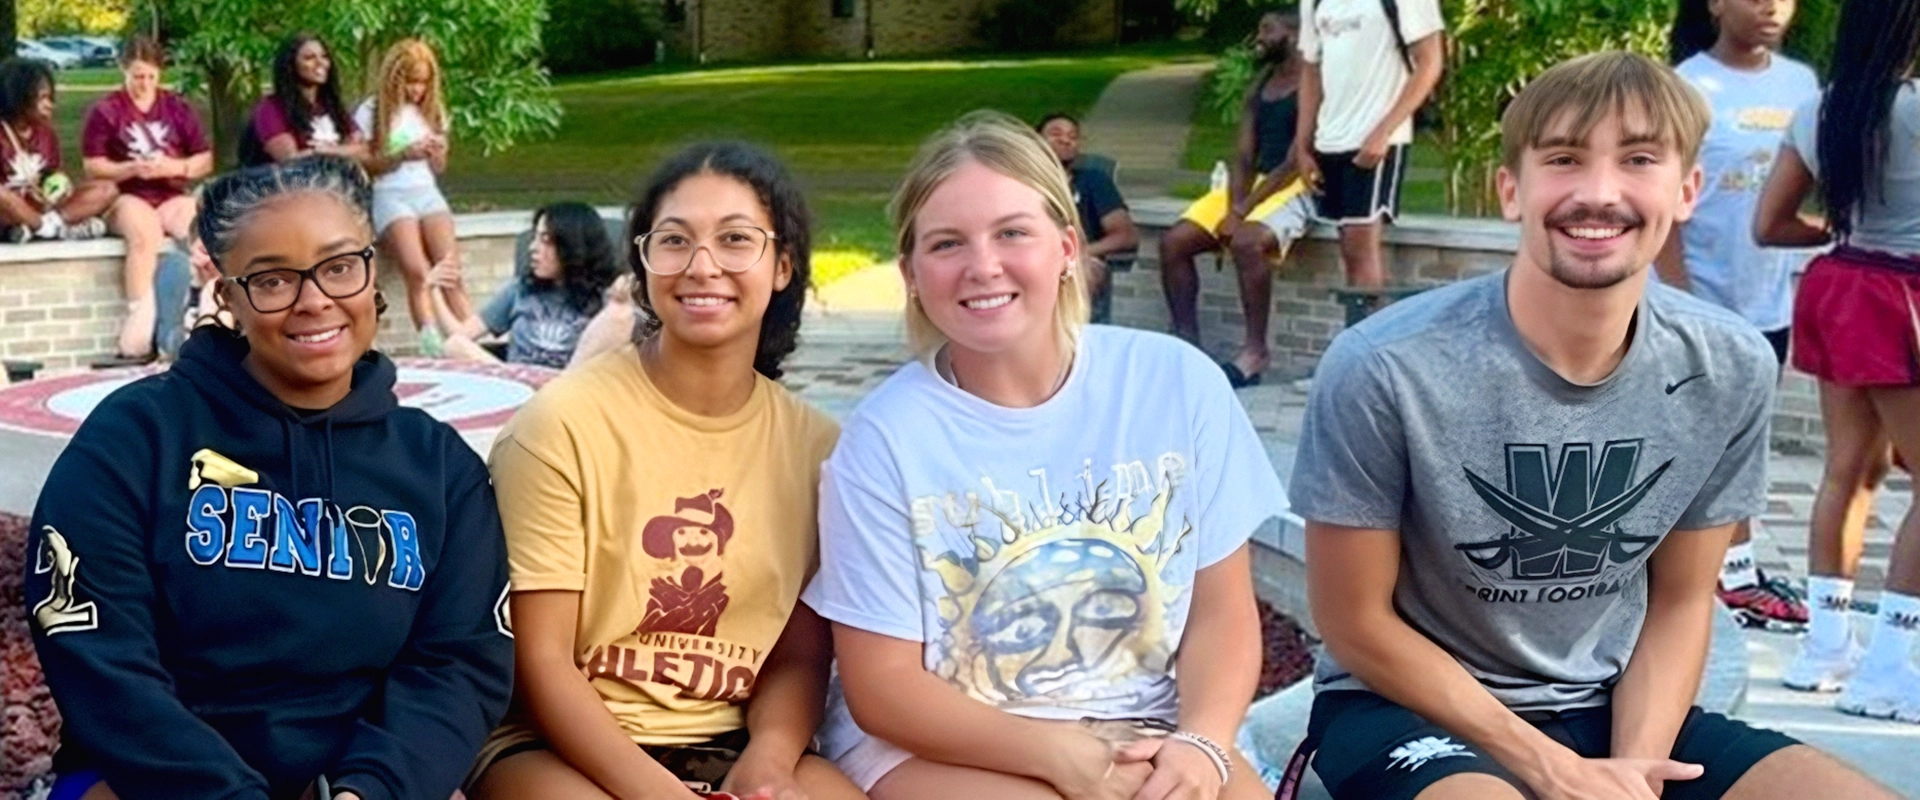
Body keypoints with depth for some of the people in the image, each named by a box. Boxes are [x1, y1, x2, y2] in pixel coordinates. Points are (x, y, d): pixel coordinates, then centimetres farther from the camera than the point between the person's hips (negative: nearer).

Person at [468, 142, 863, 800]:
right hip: (564, 744, -2)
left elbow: (800, 654, 5)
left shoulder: (815, 444, 2)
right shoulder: (564, 422, -9)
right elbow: (542, 660, -9)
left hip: (732, 745, 3)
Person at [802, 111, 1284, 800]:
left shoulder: (1178, 383, -4)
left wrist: (1201, 745, -17)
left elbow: (1220, 612, 2)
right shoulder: (886, 435, -11)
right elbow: (883, 688, -7)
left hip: (1142, 735, 3)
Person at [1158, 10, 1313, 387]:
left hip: (1296, 187, -8)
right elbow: (1242, 155, 8)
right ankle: (1187, 342, -5)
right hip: (1251, 185, 8)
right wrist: (1233, 206, -11)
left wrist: (1242, 211, -19)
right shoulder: (1259, 84, 15)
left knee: (1246, 241, -36)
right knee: (1174, 241, -9)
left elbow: (1296, 162, -17)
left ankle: (1255, 350, -26)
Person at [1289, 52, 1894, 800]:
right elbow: (1356, 623, -11)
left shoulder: (1731, 370, -8)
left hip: (1607, 706, 5)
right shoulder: (1384, 370, -21)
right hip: (1406, 706, -5)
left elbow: (1680, 600, 4)